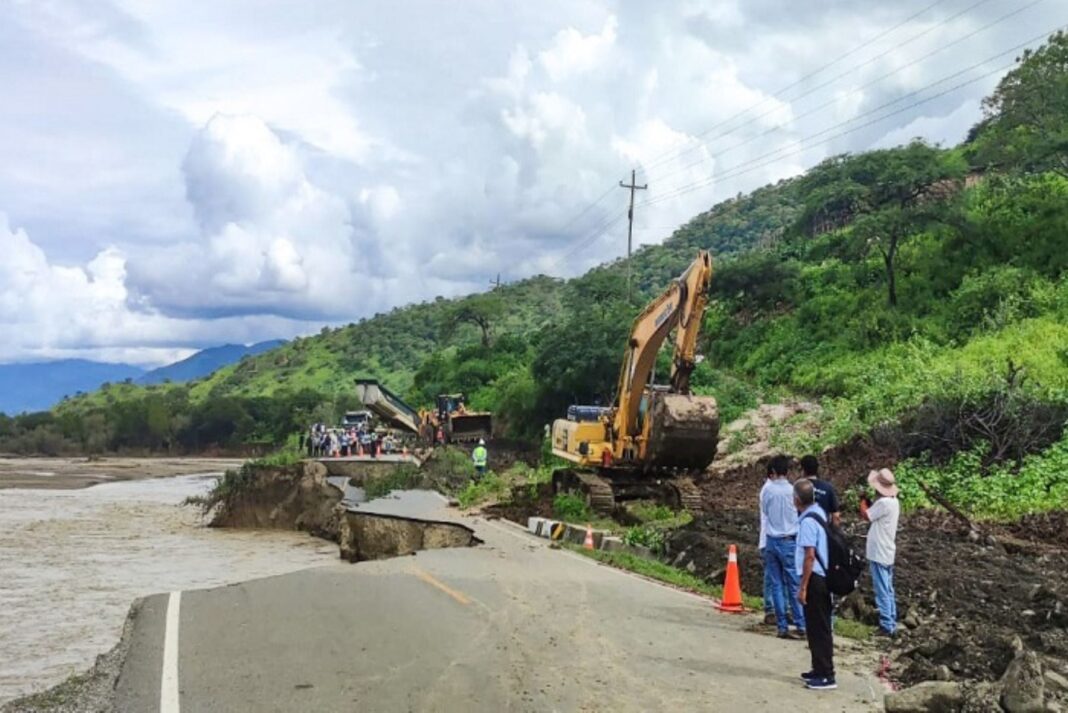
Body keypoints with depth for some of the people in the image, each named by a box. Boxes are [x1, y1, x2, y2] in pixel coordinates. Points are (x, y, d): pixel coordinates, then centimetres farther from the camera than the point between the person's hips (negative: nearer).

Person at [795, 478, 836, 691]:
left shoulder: (808, 521, -20)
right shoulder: (818, 512, 8)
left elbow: (809, 556, -22)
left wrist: (803, 587, -18)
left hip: (814, 579, -10)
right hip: (822, 577, 10)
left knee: (819, 628, -2)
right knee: (817, 626, 18)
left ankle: (827, 676, 3)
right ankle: (820, 669, 29)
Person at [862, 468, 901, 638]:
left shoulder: (884, 503, -22)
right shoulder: (893, 501, 8)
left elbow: (865, 515, -14)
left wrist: (863, 500, 1)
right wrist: (869, 502, 4)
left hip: (879, 554, -10)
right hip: (887, 552, 10)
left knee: (882, 592, -4)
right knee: (888, 590, 14)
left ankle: (887, 626, -2)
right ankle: (891, 624, 20)